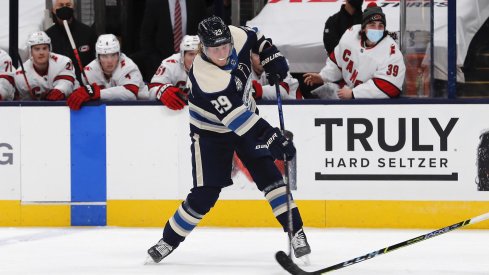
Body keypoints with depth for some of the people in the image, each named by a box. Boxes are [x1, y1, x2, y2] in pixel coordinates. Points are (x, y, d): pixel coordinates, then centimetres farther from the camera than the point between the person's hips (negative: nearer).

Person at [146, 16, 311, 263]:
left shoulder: (237, 37, -19)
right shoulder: (205, 77, -37)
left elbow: (256, 38, 8)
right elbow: (234, 117, -40)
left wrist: (271, 57, -7)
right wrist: (271, 139, -44)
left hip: (246, 117, 5)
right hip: (211, 131, -5)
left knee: (269, 175, -6)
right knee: (205, 195, -6)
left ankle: (296, 234, -2)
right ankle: (169, 241, 11)